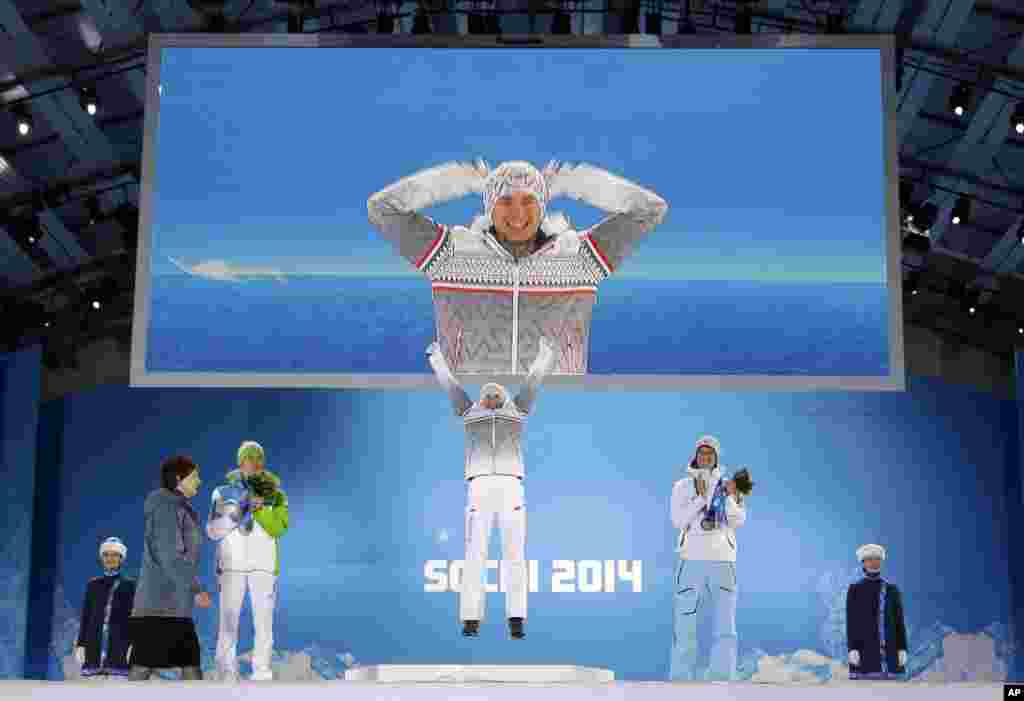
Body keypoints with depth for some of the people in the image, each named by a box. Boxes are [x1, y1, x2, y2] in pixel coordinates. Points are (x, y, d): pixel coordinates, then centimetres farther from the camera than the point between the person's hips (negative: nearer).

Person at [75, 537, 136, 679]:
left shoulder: (129, 584, 7)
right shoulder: (93, 584, 15)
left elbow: (133, 617, 1)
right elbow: (85, 616, 13)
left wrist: (132, 645, -9)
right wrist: (80, 644, 4)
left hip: (119, 643, -3)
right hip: (94, 643, 3)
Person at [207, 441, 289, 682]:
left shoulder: (275, 495, 6)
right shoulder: (224, 493, 6)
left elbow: (278, 528, -8)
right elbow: (213, 531, -1)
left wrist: (258, 508, -21)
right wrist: (237, 511, -14)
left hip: (263, 565, 0)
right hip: (231, 564, 0)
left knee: (264, 624, -4)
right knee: (228, 624, -7)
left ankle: (261, 677, 0)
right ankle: (227, 679, -4)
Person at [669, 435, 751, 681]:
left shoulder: (729, 487, 10)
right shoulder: (682, 486, 8)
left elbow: (737, 522, -1)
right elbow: (679, 521, -5)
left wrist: (731, 496, -15)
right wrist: (701, 498, -11)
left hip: (723, 562, 1)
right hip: (692, 561, -1)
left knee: (725, 630, -2)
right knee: (685, 629, -2)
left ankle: (722, 683, 2)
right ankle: (680, 681, 2)